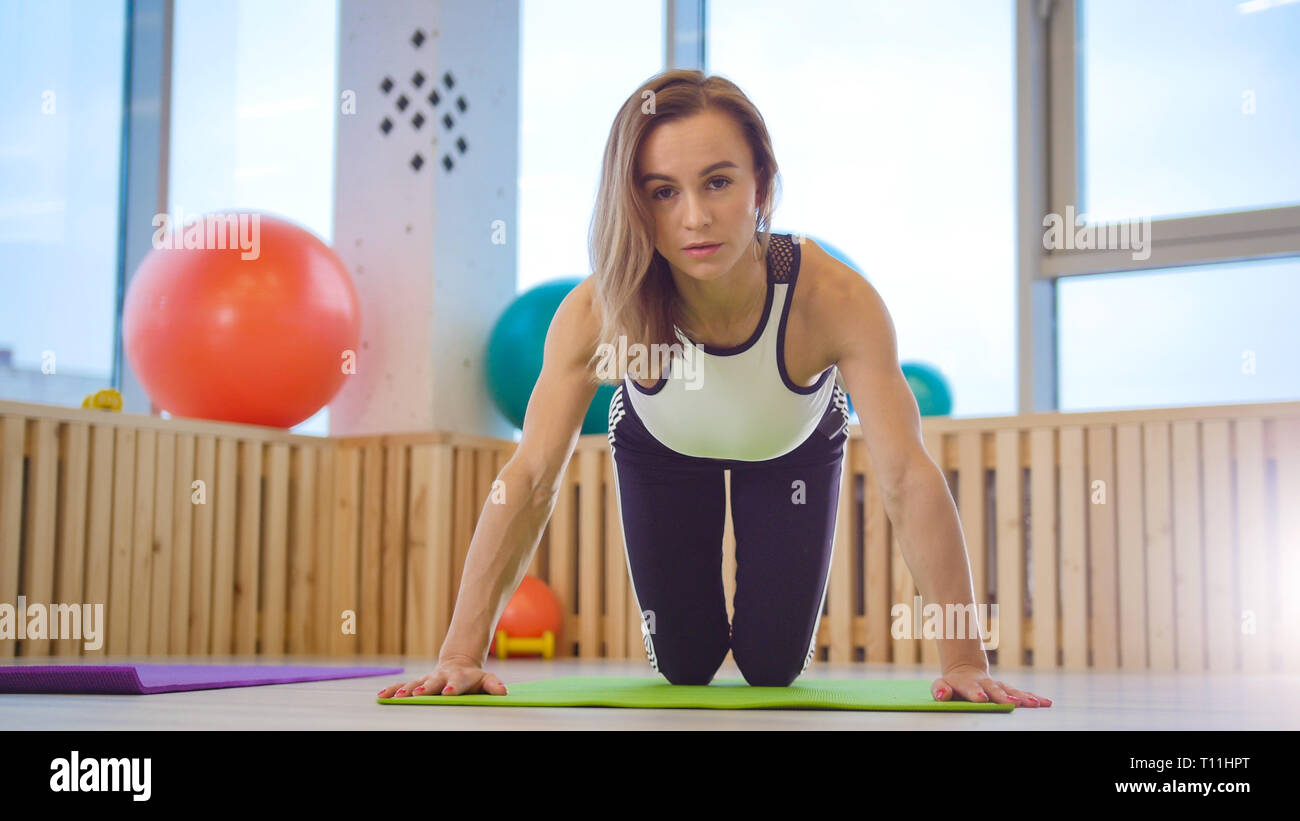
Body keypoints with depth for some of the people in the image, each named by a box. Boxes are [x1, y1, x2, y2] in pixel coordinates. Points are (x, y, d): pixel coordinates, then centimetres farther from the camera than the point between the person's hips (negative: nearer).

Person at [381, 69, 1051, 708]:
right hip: (661, 449, 1)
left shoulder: (833, 300, -42)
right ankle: (708, 629, 41)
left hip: (794, 450, 0)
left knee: (775, 666, 2)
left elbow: (908, 476, -44)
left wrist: (963, 661, -48)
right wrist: (462, 654, -45)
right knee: (683, 666, 4)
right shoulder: (595, 312, -39)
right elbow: (530, 478, -39)